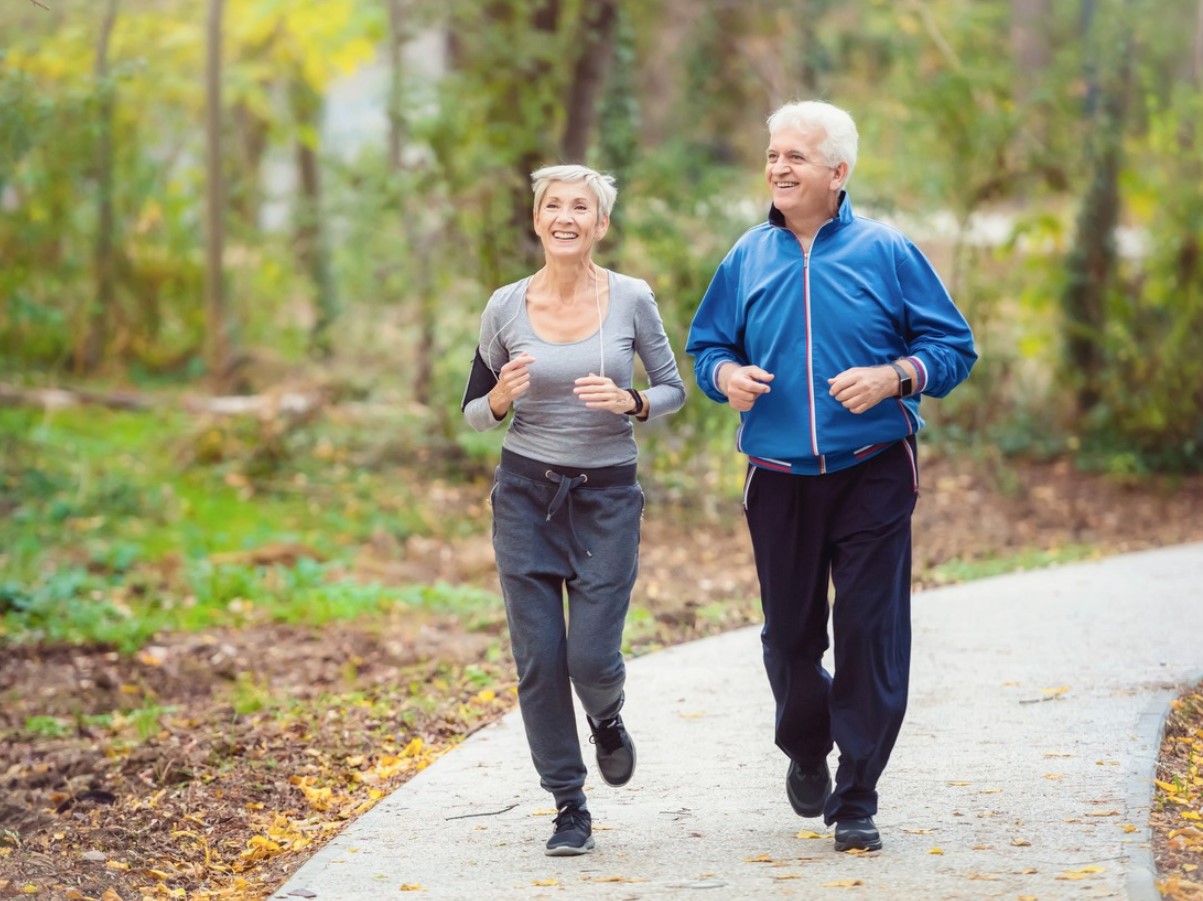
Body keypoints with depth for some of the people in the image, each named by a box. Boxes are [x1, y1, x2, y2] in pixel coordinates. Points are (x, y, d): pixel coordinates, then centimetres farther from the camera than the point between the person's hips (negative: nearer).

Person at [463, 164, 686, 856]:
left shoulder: (631, 300, -5)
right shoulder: (506, 307, -2)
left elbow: (674, 389, 5)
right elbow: (474, 412, 7)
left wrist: (631, 402, -16)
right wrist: (501, 398, -16)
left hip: (608, 494, -1)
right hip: (526, 493, 1)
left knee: (592, 656, -7)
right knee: (539, 659, -1)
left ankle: (608, 722, 31)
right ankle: (570, 807, 14)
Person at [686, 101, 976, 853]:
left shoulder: (887, 253, -1)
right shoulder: (748, 259, 7)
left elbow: (955, 347, 1)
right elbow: (706, 346, 17)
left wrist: (893, 376, -17)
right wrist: (725, 375, -6)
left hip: (873, 479, -3)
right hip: (779, 481, 3)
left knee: (871, 637, -6)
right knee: (790, 634, 9)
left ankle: (856, 802, 2)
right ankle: (806, 752, 39)